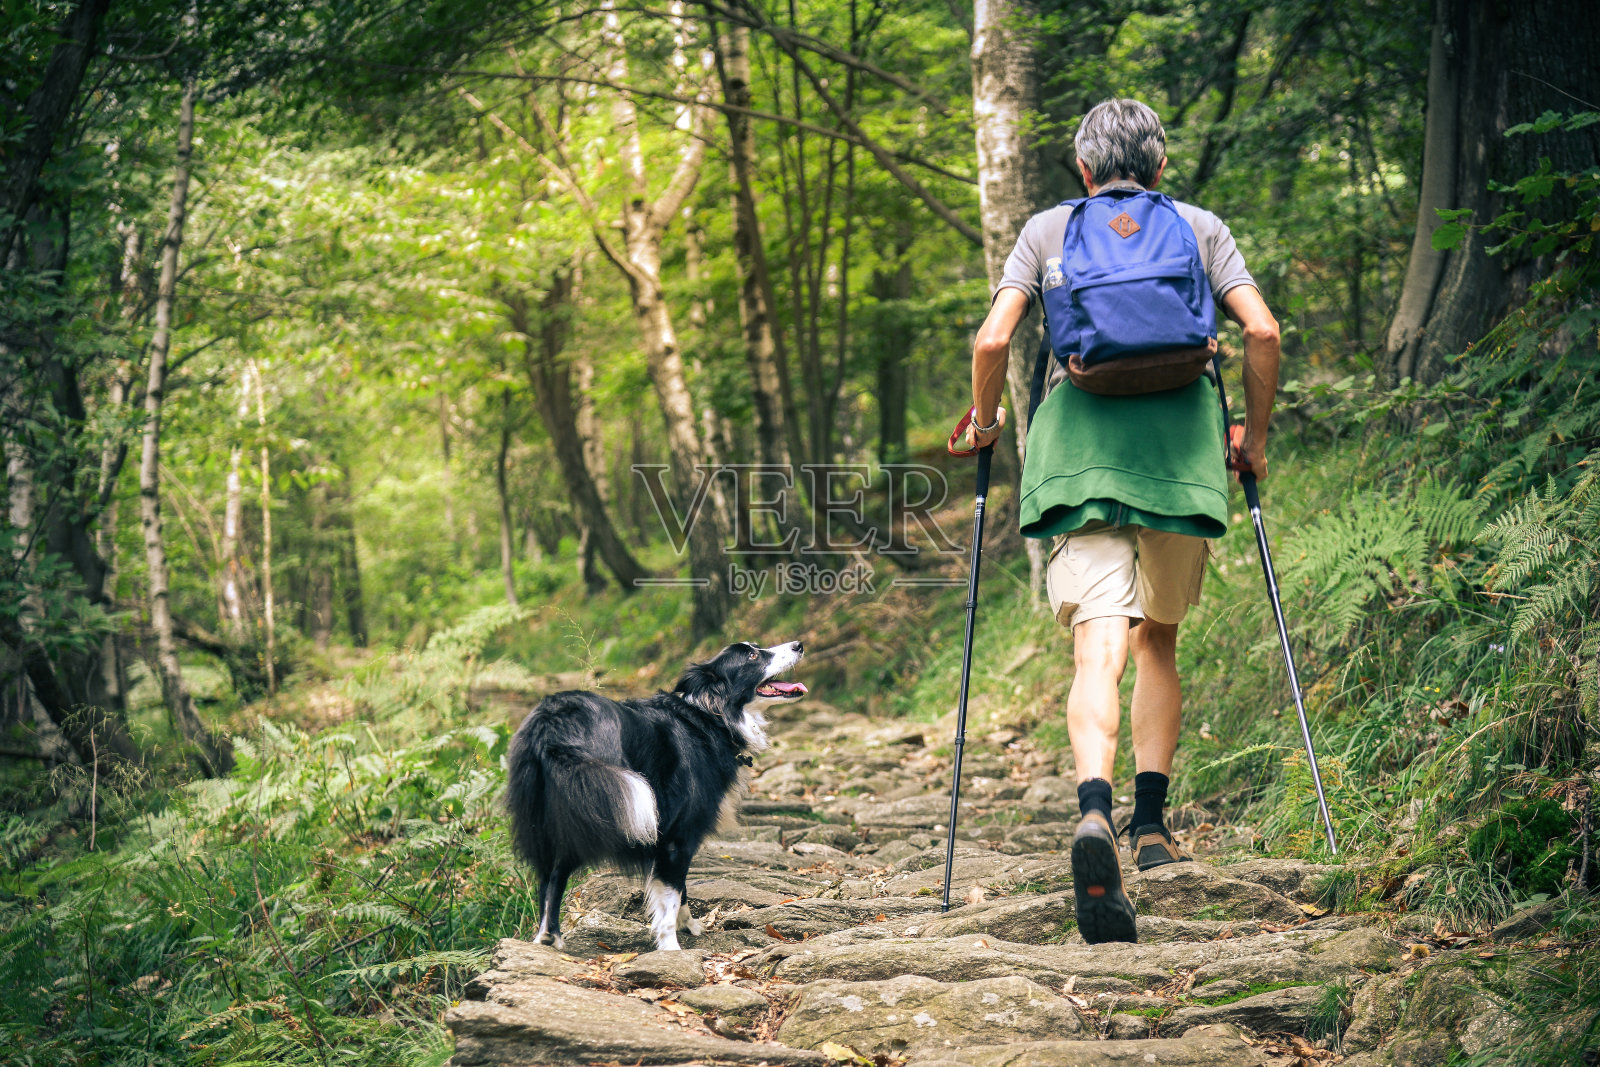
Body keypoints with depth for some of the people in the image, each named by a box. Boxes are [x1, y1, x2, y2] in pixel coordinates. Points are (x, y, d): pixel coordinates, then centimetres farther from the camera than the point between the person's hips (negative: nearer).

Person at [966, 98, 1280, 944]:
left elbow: (992, 340, 2)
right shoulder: (1201, 228, 15)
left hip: (1077, 445, -1)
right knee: (1159, 638, 18)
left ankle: (1094, 812, -35)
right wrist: (1255, 438, 14)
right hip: (1181, 444, 1)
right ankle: (1151, 825, 15)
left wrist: (984, 419, 19)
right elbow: (1261, 331, 3)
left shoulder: (1048, 230, 14)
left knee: (1100, 647, -11)